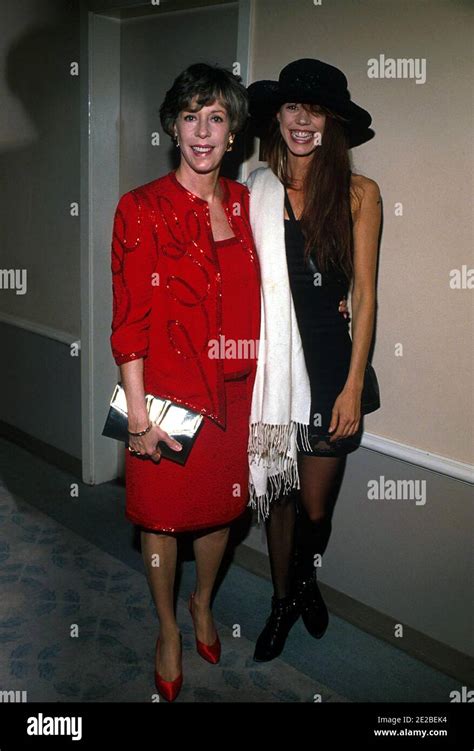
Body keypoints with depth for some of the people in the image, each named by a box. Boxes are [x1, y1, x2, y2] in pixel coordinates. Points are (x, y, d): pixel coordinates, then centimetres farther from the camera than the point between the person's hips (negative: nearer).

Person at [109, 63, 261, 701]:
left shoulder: (245, 204, 3)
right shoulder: (142, 208, -11)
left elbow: (256, 300, 10)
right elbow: (130, 318, -13)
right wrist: (138, 412, -14)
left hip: (233, 391, 4)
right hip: (168, 390, -4)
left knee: (221, 504, 19)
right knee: (162, 513, 13)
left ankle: (203, 603, 47)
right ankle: (169, 629, 38)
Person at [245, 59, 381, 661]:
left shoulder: (359, 194, -2)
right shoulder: (257, 193, 3)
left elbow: (364, 296, -2)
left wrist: (353, 386, -6)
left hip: (328, 362, -1)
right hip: (270, 363, 2)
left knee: (315, 504, 8)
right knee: (277, 492, 13)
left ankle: (306, 581, 43)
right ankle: (283, 600, 39)